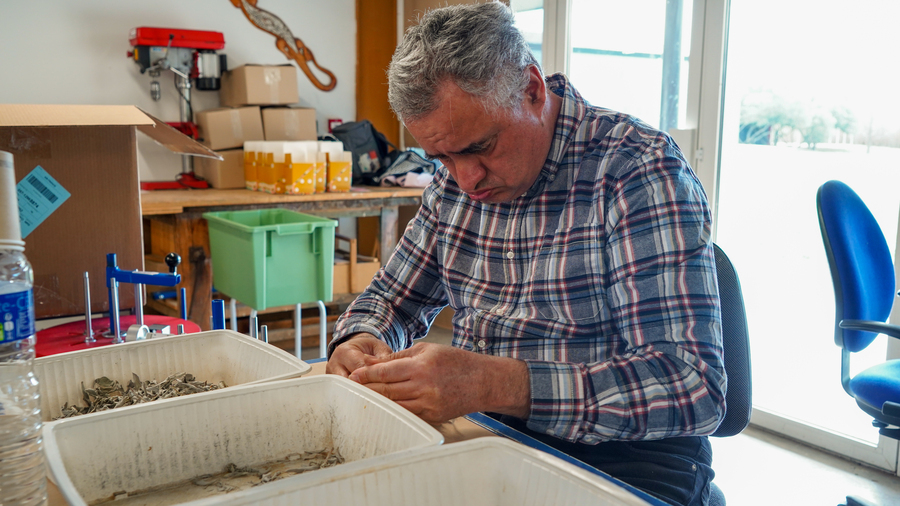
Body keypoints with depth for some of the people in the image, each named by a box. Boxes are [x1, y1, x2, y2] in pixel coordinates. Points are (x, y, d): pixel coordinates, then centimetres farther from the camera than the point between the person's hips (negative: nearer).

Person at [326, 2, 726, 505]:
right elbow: (394, 299, 15)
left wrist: (494, 384, -36)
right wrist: (359, 343, -9)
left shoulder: (641, 171, -17)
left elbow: (696, 386, -25)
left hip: (619, 456, -4)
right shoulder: (455, 180, 4)